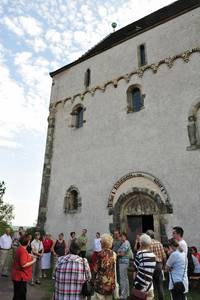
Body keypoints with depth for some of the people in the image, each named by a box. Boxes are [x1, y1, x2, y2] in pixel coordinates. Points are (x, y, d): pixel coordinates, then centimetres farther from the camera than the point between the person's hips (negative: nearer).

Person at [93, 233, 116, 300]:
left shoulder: (101, 254, -15)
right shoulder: (114, 254, -2)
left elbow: (96, 269, -8)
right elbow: (114, 269, 8)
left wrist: (94, 279, 5)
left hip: (101, 283, -5)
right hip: (111, 283, 5)